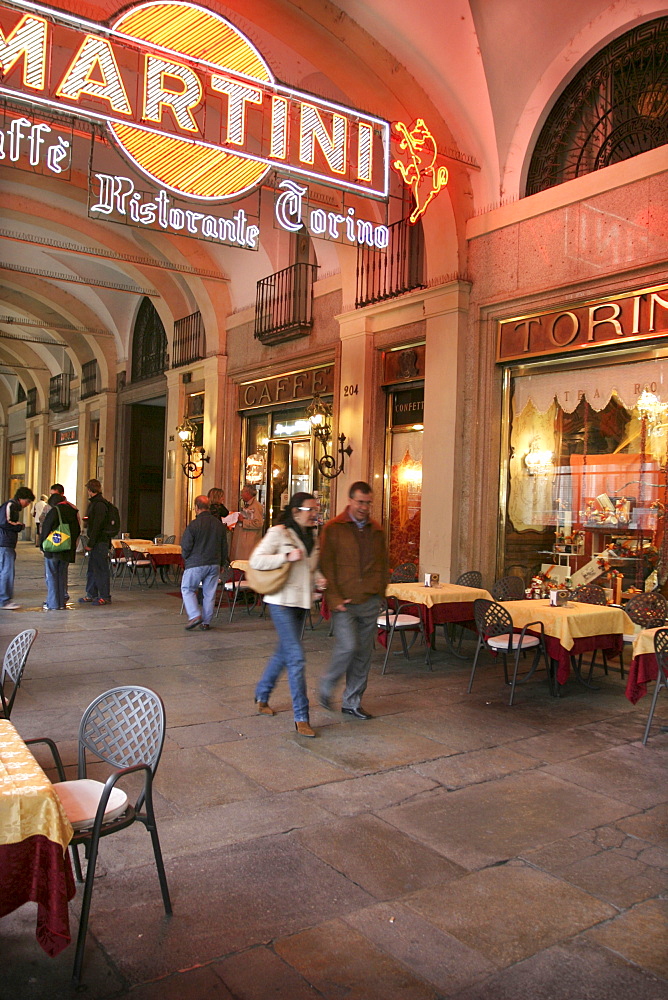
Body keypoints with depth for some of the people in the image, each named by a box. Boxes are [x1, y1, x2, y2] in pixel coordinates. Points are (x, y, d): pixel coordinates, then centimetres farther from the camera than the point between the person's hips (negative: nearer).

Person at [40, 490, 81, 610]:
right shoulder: (74, 512, 8)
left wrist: (42, 545, 1)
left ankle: (52, 603, 1)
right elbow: (78, 530, 12)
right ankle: (62, 602, 13)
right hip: (68, 550, 6)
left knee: (51, 575, 1)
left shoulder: (54, 511, -10)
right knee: (62, 575, 12)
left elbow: (46, 529, -9)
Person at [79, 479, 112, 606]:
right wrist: (90, 543, 17)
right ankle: (91, 595, 23)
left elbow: (97, 526, -19)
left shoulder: (100, 504, -15)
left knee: (101, 569, -5)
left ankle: (105, 597, 1)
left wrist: (90, 543, -18)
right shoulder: (94, 503, 17)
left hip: (100, 542, -10)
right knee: (92, 569, 14)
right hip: (95, 542, 10)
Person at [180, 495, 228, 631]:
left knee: (187, 589, 10)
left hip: (196, 564, -5)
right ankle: (206, 622, 13)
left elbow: (186, 546, -9)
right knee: (209, 593, 9)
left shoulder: (194, 524, -13)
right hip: (214, 564, 5)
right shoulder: (219, 524, 4)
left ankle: (194, 616, -4)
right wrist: (221, 564, 21)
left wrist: (186, 558, 11)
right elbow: (224, 547, 11)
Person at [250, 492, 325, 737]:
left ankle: (261, 697, 38)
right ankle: (301, 718, -4)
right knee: (296, 657, -11)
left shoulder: (312, 538, 11)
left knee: (284, 652, 18)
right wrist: (286, 557, -24)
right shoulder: (278, 533, -11)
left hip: (301, 602, 8)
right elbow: (255, 560, -15)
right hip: (281, 601, -8)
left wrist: (319, 577, 1)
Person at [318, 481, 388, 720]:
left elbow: (383, 564, 19)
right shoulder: (333, 528, -2)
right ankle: (327, 685, 12)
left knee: (363, 653, 7)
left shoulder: (376, 530, 13)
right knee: (348, 647, -16)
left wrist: (379, 592, 8)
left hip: (370, 602, 5)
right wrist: (335, 598, -12)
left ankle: (352, 702, 21)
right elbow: (326, 565, -5)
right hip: (344, 602, -5)